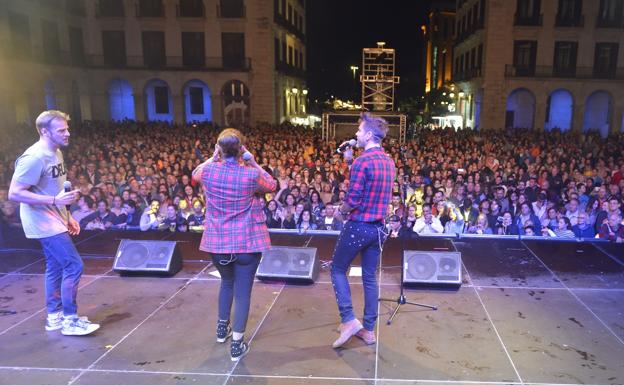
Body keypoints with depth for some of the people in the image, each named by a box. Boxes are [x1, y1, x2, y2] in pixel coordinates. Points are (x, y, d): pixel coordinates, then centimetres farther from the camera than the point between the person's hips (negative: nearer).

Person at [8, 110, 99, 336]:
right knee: (74, 266, -10)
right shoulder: (34, 157, -21)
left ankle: (54, 317, 27)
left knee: (56, 267, 15)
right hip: (44, 223, -10)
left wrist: (67, 217, 15)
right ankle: (69, 320, 2)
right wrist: (54, 201, -29)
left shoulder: (55, 153, 9)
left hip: (54, 221, 10)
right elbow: (14, 193, -23)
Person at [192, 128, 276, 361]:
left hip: (217, 240, 4)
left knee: (227, 282, 27)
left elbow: (195, 175, 16)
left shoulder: (208, 171, -9)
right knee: (242, 291, 5)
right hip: (247, 241, -3)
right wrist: (254, 163, 2)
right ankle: (237, 345, 9)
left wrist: (213, 158, 12)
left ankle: (222, 328, 42)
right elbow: (272, 186, 6)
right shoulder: (251, 174, -15)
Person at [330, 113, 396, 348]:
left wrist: (341, 210, 1)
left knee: (338, 269, 11)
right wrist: (350, 163, 12)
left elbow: (352, 201, -19)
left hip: (358, 226, -7)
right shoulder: (388, 162, 8)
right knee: (370, 277, 14)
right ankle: (368, 329, 21)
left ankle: (349, 320, 4)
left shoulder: (362, 162, -18)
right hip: (378, 228, 7)